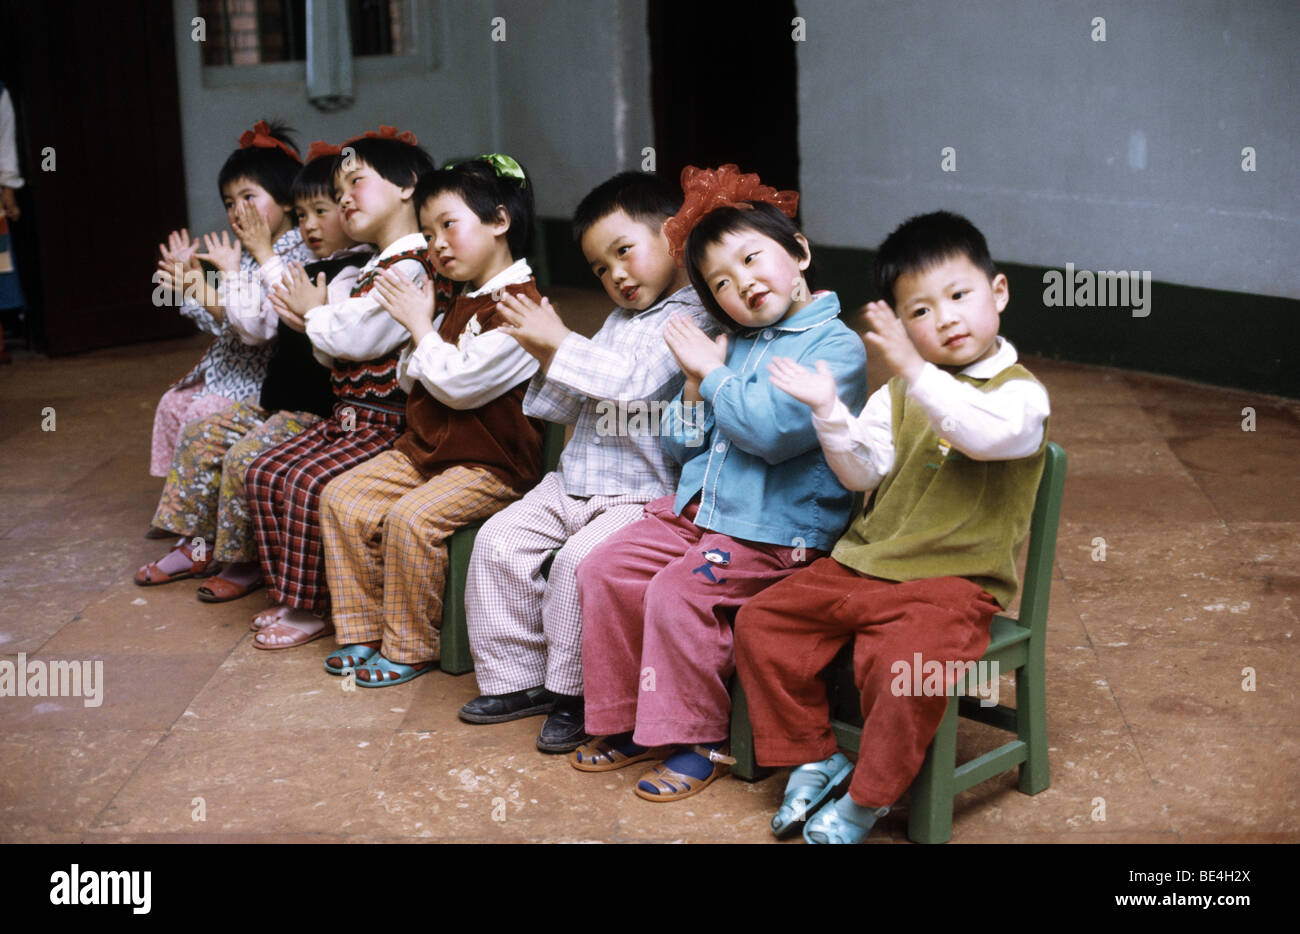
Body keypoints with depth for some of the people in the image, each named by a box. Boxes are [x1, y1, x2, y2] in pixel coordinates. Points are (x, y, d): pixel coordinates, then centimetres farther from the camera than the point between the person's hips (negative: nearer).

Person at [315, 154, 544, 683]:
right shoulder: (462, 302, 16)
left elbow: (459, 384, -22)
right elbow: (414, 382, 19)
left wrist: (420, 327, -10)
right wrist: (416, 352, -2)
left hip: (490, 467, -10)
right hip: (426, 450, 10)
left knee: (412, 517, -28)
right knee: (342, 498, 0)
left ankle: (411, 649, -9)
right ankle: (363, 631, 8)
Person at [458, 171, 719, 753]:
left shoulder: (695, 318, -9)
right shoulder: (619, 321, 19)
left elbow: (636, 382, -23)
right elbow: (572, 408, 18)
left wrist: (561, 343, -19)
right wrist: (547, 360, -1)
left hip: (643, 493, -9)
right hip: (575, 481, 9)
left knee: (577, 561, -27)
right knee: (499, 541, -2)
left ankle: (574, 693, -7)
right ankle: (519, 676, 10)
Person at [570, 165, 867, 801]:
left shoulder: (836, 346, -9)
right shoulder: (735, 348, 15)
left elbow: (774, 428, -24)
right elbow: (680, 447, 18)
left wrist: (713, 372, -10)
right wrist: (695, 388, -2)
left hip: (774, 530, -8)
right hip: (697, 508, 8)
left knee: (677, 592, -25)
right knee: (603, 571, -2)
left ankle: (698, 742, -7)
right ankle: (627, 721, 10)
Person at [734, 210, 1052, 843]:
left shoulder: (1020, 392, -5)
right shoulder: (900, 392, 13)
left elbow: (988, 431, -27)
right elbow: (864, 471, 7)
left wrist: (917, 371, -34)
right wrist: (829, 411, -9)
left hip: (953, 581, -6)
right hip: (864, 561, 6)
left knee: (904, 663, -32)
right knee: (761, 623, 0)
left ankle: (867, 797, -7)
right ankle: (814, 757, 14)